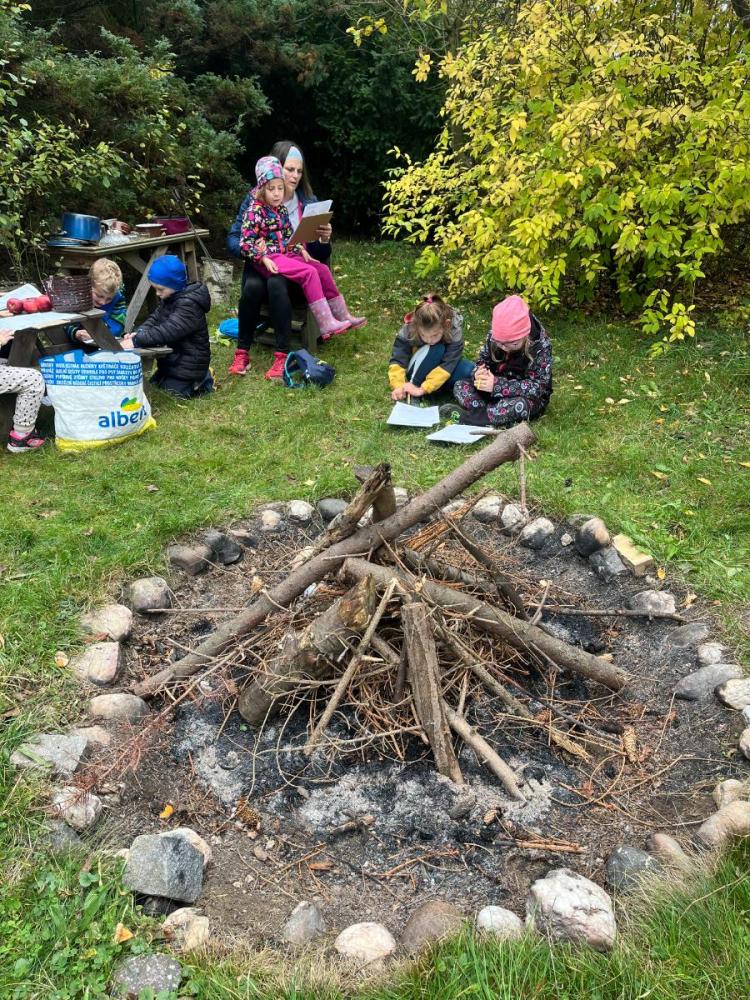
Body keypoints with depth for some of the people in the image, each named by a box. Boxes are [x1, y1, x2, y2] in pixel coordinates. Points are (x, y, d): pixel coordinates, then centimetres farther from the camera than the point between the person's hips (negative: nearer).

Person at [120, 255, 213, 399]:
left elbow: (168, 330, -37)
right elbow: (155, 318, 4)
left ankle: (202, 381, 6)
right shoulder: (168, 299, 4)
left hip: (188, 364, -10)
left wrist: (137, 341, -40)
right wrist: (139, 333, -17)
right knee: (154, 384, 21)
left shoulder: (189, 305, -28)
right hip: (172, 359, 10)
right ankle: (200, 376, 24)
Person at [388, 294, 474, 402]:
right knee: (434, 349, -32)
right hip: (418, 370, -2)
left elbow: (447, 365, -34)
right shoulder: (408, 330, -28)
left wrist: (422, 389, -41)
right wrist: (398, 387, -43)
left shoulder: (455, 331, -29)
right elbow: (397, 360, -27)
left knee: (470, 371, -28)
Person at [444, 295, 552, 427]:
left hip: (531, 398, -5)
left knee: (520, 405, -39)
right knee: (460, 385, -10)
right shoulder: (494, 336, -11)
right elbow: (483, 360, 2)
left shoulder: (541, 346, -23)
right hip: (496, 389, 5)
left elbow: (537, 387, -27)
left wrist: (498, 385, -35)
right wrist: (479, 373, -24)